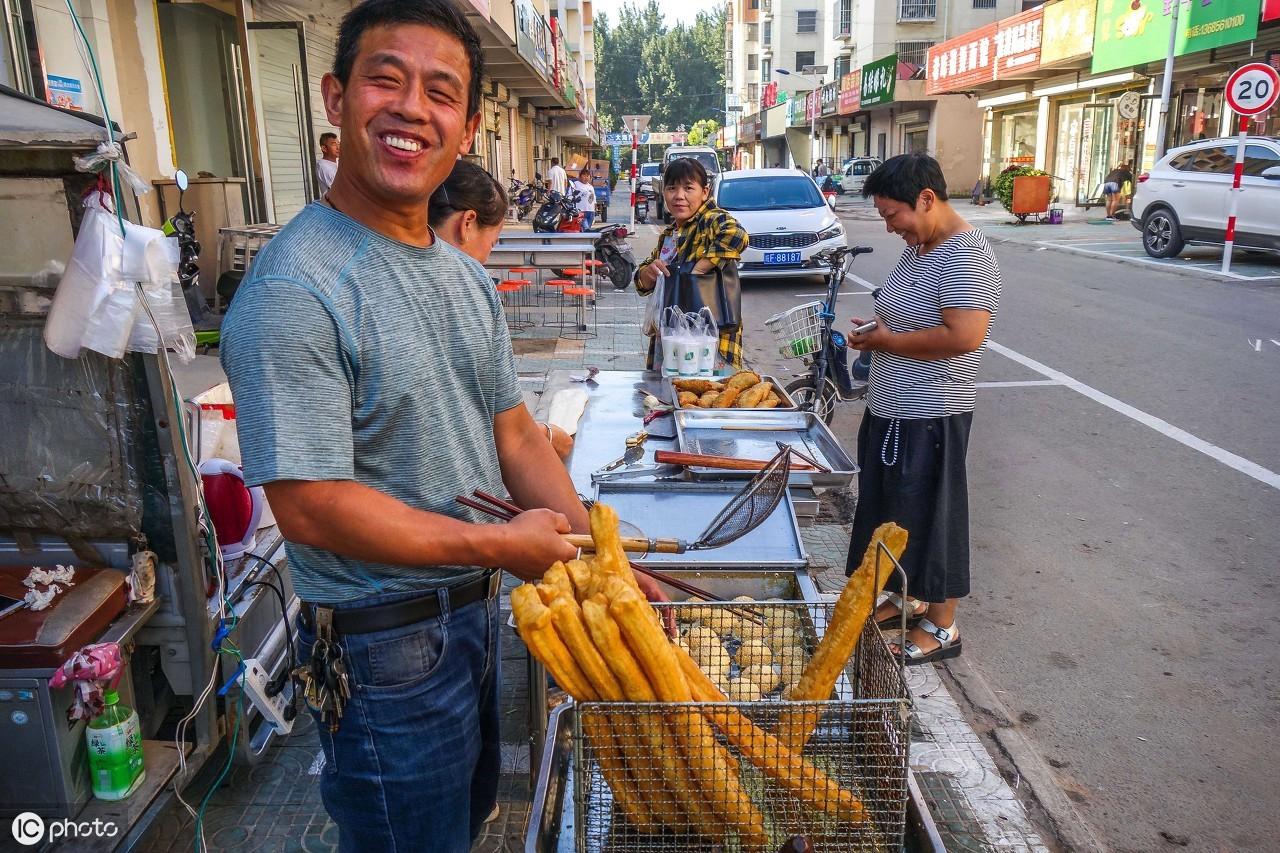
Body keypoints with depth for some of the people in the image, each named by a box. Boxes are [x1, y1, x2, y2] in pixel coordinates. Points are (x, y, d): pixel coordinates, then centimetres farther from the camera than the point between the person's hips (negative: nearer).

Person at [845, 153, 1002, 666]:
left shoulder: (965, 257, -19)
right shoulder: (918, 248, 10)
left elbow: (965, 336, -30)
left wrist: (887, 341, -19)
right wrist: (875, 333, 3)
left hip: (928, 417, -10)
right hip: (890, 409, 10)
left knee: (927, 515, 2)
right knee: (892, 509, 19)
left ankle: (941, 627, 18)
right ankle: (905, 598, 36)